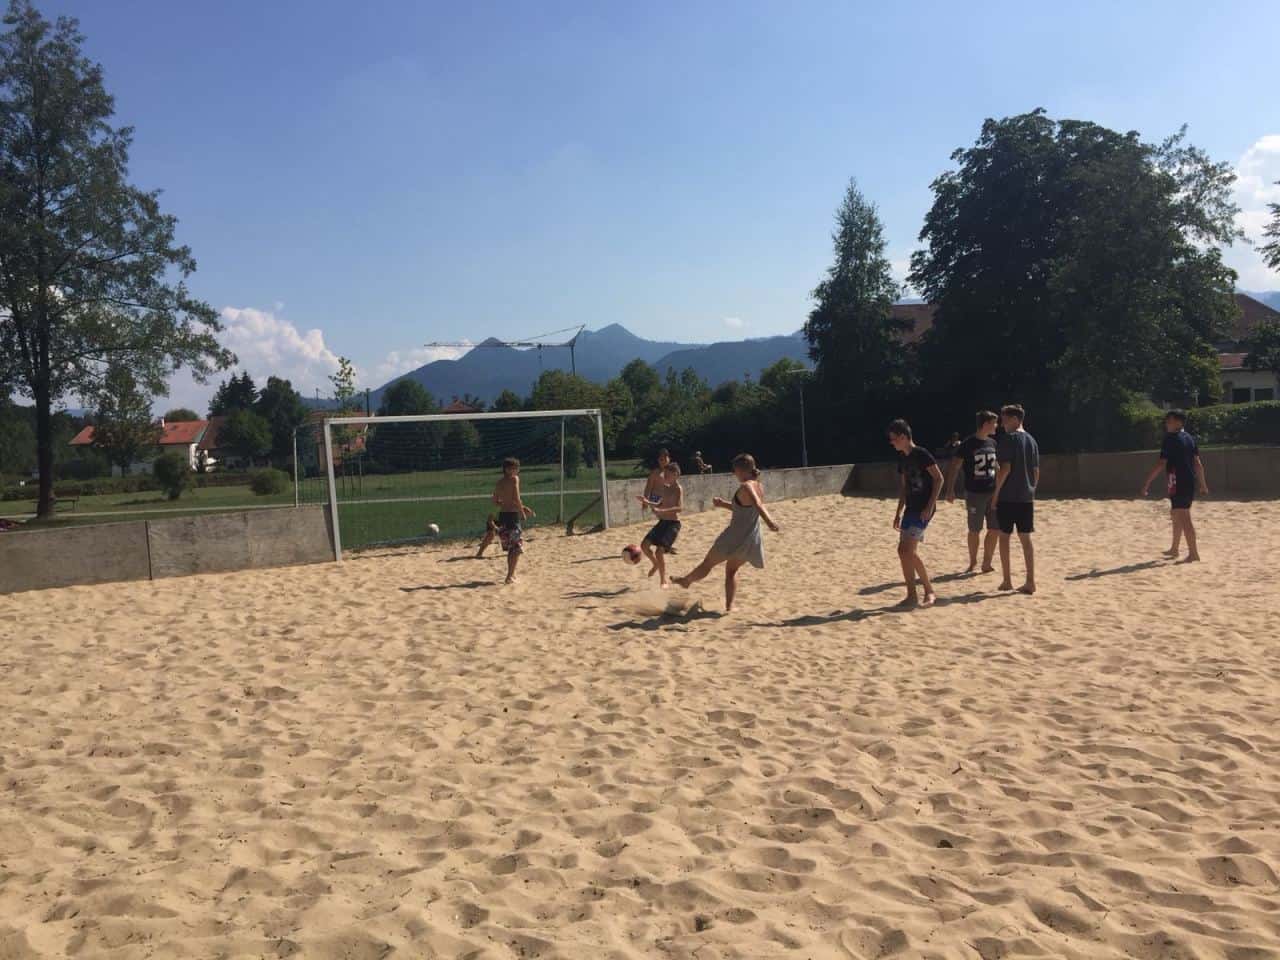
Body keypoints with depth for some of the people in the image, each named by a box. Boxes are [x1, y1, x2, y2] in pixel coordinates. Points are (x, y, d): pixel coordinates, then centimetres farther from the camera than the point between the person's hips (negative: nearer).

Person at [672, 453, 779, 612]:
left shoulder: (746, 487, -18)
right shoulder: (759, 486, 8)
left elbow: (758, 505, -37)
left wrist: (769, 521, -51)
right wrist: (723, 504, 14)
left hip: (735, 537, -8)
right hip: (751, 539, 8)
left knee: (707, 563, 14)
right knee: (732, 570, 21)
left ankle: (686, 581, 33)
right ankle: (729, 606, 14)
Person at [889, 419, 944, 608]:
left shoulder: (921, 454, -12)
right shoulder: (902, 459, 13)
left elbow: (939, 478, -15)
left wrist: (930, 506, -19)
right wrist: (899, 512, 18)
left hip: (923, 509, -9)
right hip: (911, 508, 9)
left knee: (909, 551, -14)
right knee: (903, 551, 5)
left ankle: (929, 591, -2)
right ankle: (912, 595, 11)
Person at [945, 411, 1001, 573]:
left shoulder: (992, 443, 8)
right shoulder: (968, 444, -9)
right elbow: (954, 466, -8)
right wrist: (950, 490, -13)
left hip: (993, 492, 5)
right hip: (974, 493, -5)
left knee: (995, 529, 2)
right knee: (974, 531, 4)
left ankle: (987, 563, 13)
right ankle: (973, 563, 23)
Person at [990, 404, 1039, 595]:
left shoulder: (1007, 438, -10)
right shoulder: (1031, 440, 12)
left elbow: (1005, 468, -16)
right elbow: (1036, 471, 13)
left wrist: (996, 493, -10)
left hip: (1007, 497, -6)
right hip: (1026, 497, 6)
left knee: (1004, 536, 5)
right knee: (1025, 538, 7)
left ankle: (1007, 580, 7)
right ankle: (1030, 582, 5)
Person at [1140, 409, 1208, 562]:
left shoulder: (1171, 439, -11)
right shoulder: (1190, 438, 13)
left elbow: (1161, 463, -16)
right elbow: (1198, 464, 14)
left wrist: (1147, 483, -13)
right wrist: (1203, 484, 19)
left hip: (1178, 483, -9)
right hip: (1190, 482, 9)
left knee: (1183, 517, -7)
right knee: (1176, 515, 20)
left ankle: (1193, 553, -8)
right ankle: (1174, 549, 29)